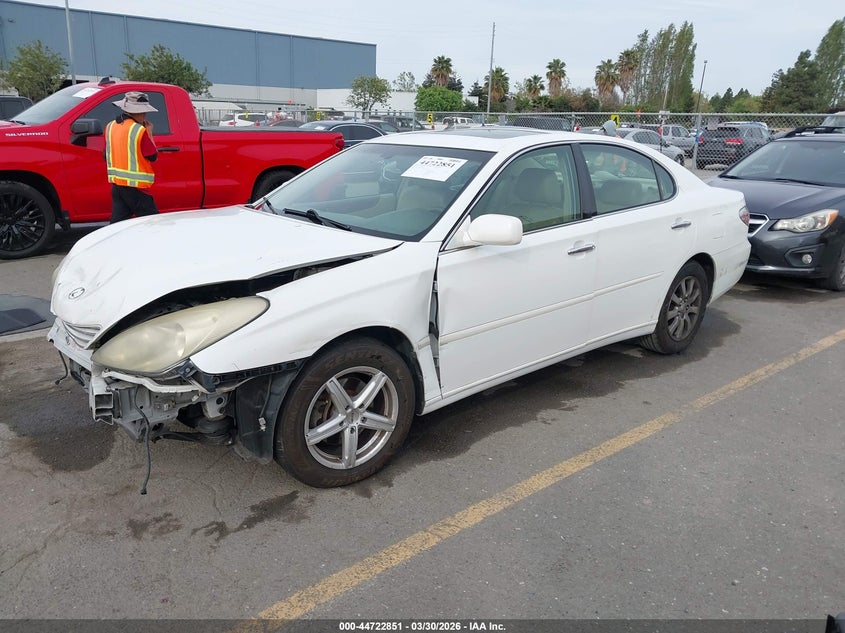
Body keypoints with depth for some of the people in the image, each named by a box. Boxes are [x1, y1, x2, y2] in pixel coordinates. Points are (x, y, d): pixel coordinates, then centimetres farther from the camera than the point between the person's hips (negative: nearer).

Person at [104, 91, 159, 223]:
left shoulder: (110, 127, 9)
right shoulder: (140, 130, -14)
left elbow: (107, 155, 17)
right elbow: (153, 157, -8)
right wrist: (149, 134, 2)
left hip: (116, 184, 7)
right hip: (135, 186, -7)